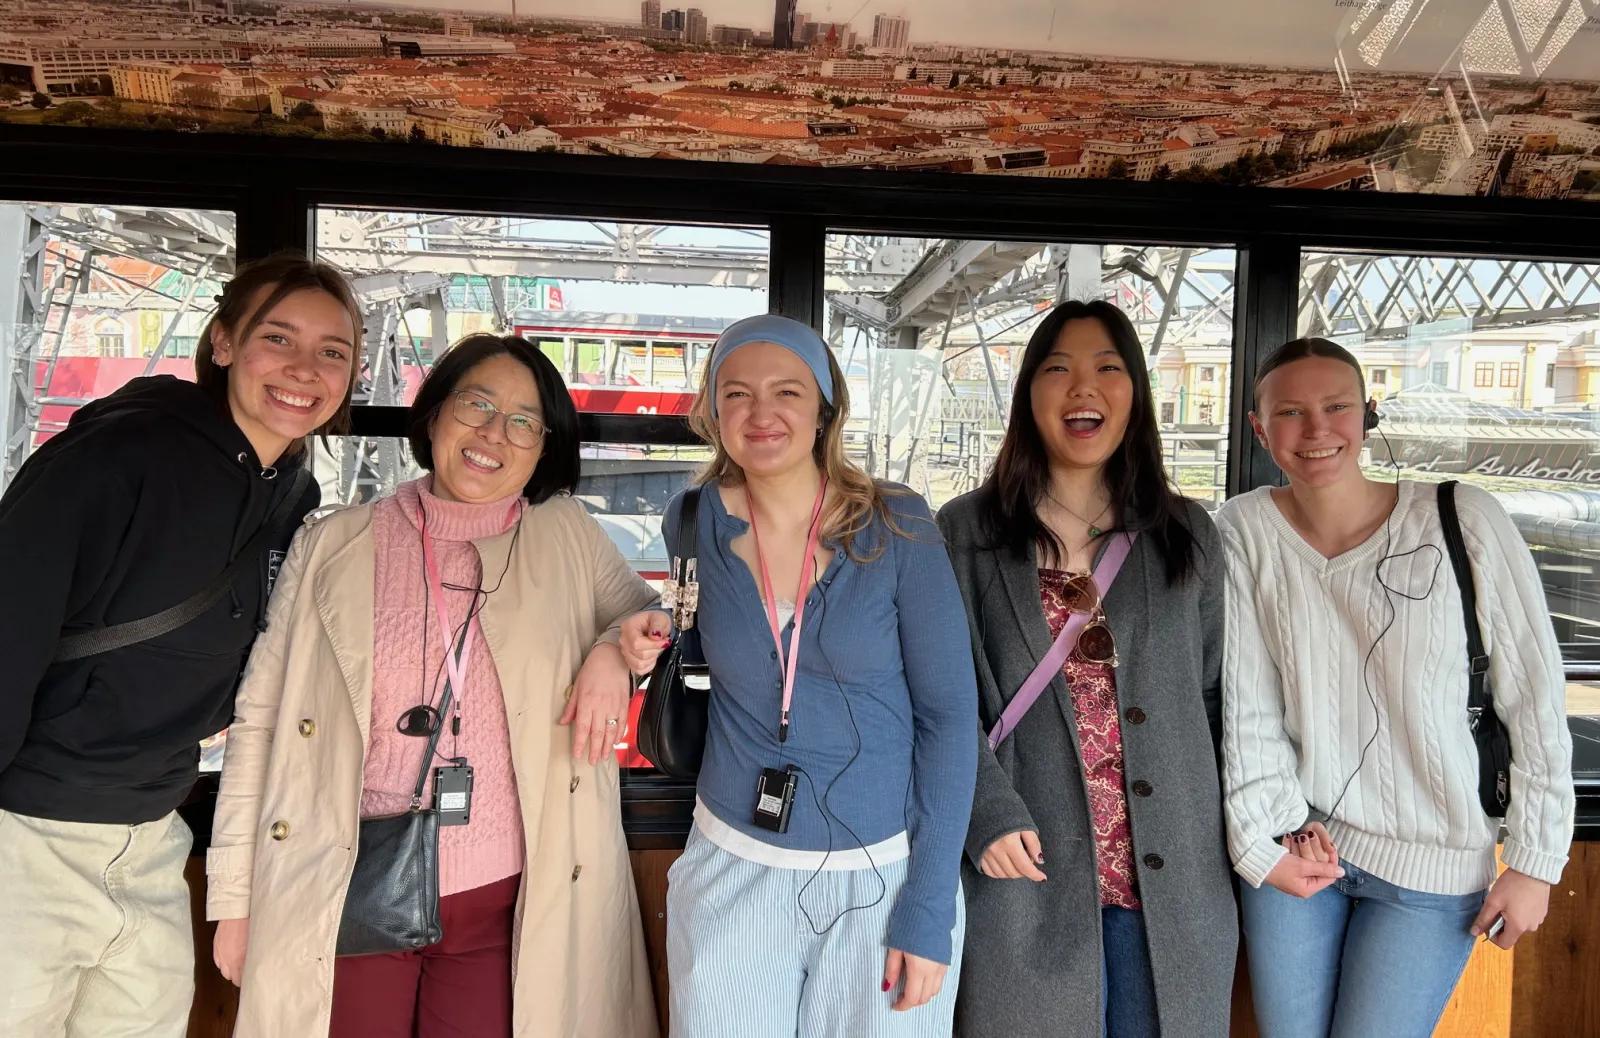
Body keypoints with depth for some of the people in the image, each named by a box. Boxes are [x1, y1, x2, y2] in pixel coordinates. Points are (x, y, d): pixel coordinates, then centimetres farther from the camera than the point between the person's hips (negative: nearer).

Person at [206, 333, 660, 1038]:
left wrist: (615, 650, -10)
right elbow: (261, 717, 5)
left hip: (502, 905, 0)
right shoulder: (333, 546, 2)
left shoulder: (568, 538, 2)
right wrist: (235, 895, 5)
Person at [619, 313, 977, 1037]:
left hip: (884, 875, -1)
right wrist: (646, 638, -8)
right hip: (735, 870, 2)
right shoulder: (693, 524, -4)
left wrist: (929, 908, -11)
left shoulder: (897, 527, -11)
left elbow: (947, 715, -8)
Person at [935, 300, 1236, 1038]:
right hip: (1029, 872, -2)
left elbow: (1218, 692, 11)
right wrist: (989, 812, -14)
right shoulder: (966, 533, 1)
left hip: (1172, 883, 3)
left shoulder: (1188, 534, 9)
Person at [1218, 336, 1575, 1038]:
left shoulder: (1464, 521, -11)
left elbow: (1535, 700, -6)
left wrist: (1534, 862, -4)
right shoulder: (1247, 529, -6)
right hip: (1292, 845, 2)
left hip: (1433, 864, -1)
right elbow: (1246, 702, -5)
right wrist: (1265, 837, -10)